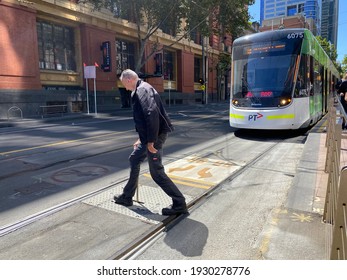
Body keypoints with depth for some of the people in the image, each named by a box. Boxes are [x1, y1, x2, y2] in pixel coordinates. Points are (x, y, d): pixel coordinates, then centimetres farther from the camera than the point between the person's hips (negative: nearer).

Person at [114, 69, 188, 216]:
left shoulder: (142, 90, -15)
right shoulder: (140, 90, 18)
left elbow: (152, 114, -28)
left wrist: (150, 141, -27)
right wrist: (142, 138, 25)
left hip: (155, 136, -11)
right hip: (148, 137, 11)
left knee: (156, 172, -4)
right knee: (134, 160, 20)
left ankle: (179, 204, 7)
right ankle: (127, 197, 35)